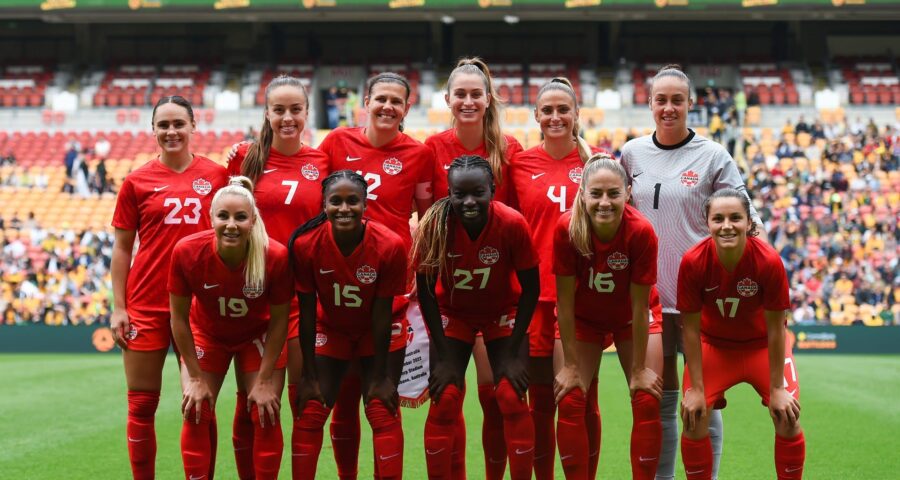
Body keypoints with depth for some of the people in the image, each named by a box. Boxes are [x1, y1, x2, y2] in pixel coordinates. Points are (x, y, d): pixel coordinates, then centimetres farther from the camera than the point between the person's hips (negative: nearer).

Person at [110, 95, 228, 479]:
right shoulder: (137, 181, 1)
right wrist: (118, 308, -2)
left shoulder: (216, 176, 3)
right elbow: (121, 248, 4)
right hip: (146, 304, -1)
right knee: (142, 405, 3)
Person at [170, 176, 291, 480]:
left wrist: (265, 380, -13)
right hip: (206, 333, 1)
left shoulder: (276, 257, -31)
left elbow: (279, 320, -16)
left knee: (265, 415, -7)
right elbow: (179, 317, -16)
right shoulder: (187, 252, -30)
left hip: (259, 336, 0)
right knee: (197, 413, -9)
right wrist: (196, 378, -13)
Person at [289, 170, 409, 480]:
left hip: (379, 332, -1)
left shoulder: (389, 246, -29)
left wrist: (380, 377, -13)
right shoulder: (306, 244, -26)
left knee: (383, 413, -6)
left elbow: (382, 314, -20)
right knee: (310, 412, -3)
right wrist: (310, 376, -11)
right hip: (330, 328, 1)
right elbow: (307, 312, -16)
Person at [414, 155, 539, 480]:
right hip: (453, 313, 0)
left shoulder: (512, 224, -28)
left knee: (512, 399, -8)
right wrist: (444, 357, -13)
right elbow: (425, 291, -14)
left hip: (503, 314, 0)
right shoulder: (434, 225, -27)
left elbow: (530, 289, -15)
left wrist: (513, 353, -13)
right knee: (444, 401, -6)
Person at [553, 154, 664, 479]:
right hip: (583, 319, 1)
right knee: (570, 401, -9)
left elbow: (640, 306, -24)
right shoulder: (566, 229, -29)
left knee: (647, 401, -8)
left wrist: (639, 369, -17)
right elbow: (564, 301, -21)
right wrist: (570, 364, -17)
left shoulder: (641, 232, -31)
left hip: (632, 319, 0)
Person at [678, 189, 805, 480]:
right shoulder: (693, 262, -27)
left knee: (788, 420, -11)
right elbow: (691, 328, -17)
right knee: (694, 418, -12)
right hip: (713, 344, 1)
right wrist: (696, 388, -16)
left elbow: (775, 328, -20)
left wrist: (777, 388, -15)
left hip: (762, 345, 0)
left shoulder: (769, 261, -29)